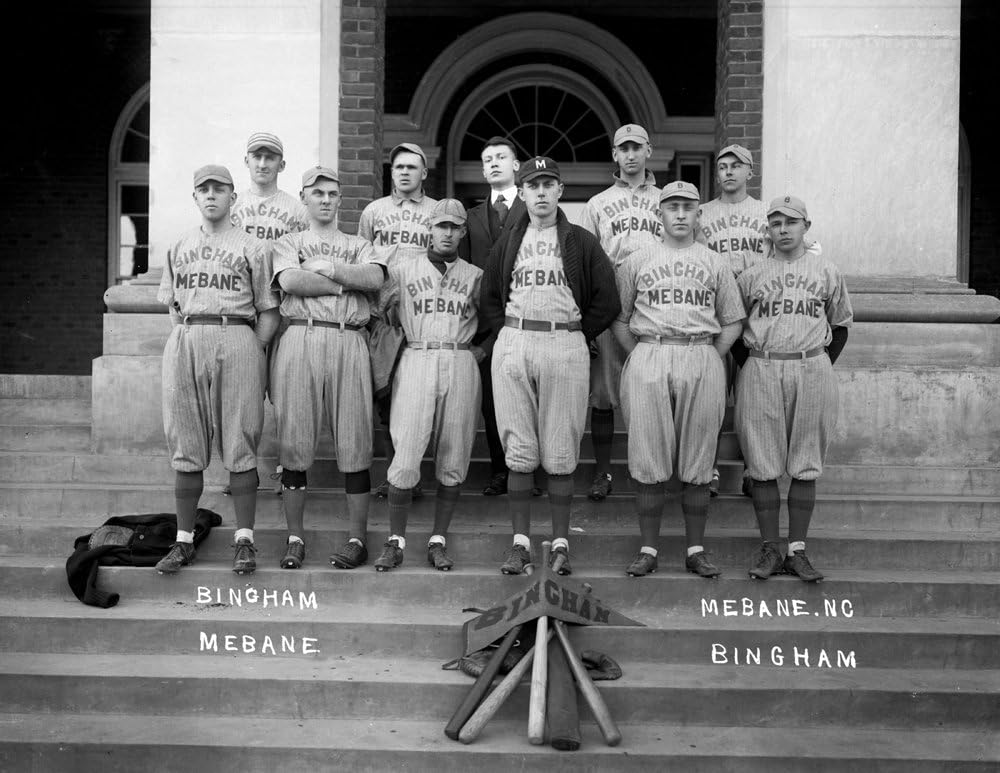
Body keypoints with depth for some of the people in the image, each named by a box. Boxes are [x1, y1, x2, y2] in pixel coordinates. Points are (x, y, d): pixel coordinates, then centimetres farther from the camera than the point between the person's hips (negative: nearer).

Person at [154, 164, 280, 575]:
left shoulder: (253, 248, 9)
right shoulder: (178, 248, 20)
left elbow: (269, 312, 5)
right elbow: (172, 305, 23)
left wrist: (251, 351, -6)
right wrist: (188, 337, 8)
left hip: (237, 339, -3)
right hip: (184, 341, 4)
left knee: (239, 445, -4)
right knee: (186, 446, 4)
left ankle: (244, 541, 0)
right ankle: (184, 541, 10)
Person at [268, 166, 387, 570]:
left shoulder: (360, 245, 21)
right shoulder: (288, 243, 17)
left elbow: (375, 278, -2)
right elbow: (289, 281, -5)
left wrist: (326, 267, -3)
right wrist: (348, 281, -2)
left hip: (348, 343, 1)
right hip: (300, 340, 0)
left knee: (353, 441, -2)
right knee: (295, 439, -1)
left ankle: (357, 537, 6)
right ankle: (295, 537, 9)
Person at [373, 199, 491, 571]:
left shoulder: (476, 276, 13)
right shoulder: (402, 271, 11)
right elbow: (384, 317, 13)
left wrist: (480, 351, 5)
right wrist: (395, 350, 4)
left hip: (461, 366, 2)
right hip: (416, 361, -1)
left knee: (454, 461, 2)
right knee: (405, 459, -8)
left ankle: (438, 541, 12)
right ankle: (395, 541, 4)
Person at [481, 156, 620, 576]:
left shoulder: (582, 242, 8)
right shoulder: (507, 242, 15)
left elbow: (607, 300, 5)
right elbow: (490, 299, 17)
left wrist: (579, 335, 1)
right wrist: (508, 333, 5)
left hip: (566, 348, -2)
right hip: (513, 346, 2)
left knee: (560, 454, -1)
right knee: (519, 451, 1)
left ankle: (561, 542, 9)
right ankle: (520, 541, 9)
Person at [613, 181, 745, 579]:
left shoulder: (715, 263, 14)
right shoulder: (638, 260, 12)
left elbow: (732, 322, 14)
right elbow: (619, 319, 11)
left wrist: (709, 360, 3)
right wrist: (640, 357, 1)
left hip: (702, 360, 1)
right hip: (648, 358, 0)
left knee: (698, 464, 3)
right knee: (648, 461, -1)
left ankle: (696, 550, 11)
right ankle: (648, 549, 8)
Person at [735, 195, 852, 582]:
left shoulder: (827, 271, 9)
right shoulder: (751, 275, 9)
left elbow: (840, 325, 16)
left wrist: (821, 366, 9)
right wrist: (749, 366, 4)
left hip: (812, 369, 0)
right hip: (761, 369, 0)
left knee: (805, 466, 2)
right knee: (763, 465, 0)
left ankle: (797, 550, 9)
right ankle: (769, 548, 8)